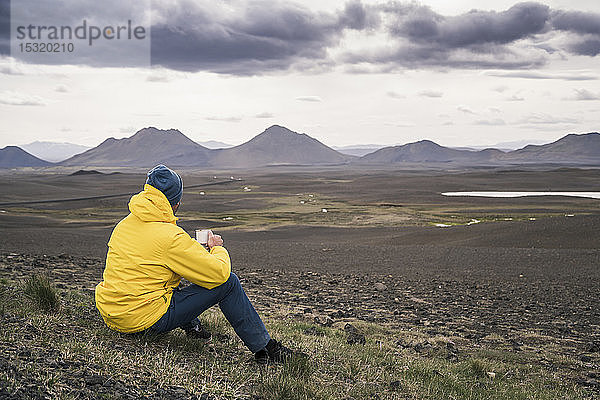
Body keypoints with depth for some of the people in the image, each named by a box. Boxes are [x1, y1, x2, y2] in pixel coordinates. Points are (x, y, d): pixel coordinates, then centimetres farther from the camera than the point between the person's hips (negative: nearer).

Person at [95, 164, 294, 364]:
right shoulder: (169, 236, -18)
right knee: (228, 282, -5)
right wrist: (217, 248, 6)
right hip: (146, 320, -8)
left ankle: (191, 326, 30)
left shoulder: (123, 225, 7)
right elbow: (219, 272, -17)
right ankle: (264, 348, 4)